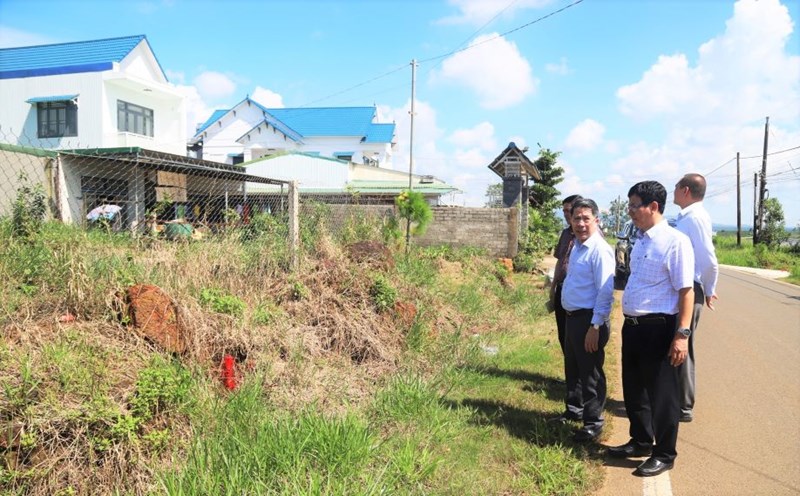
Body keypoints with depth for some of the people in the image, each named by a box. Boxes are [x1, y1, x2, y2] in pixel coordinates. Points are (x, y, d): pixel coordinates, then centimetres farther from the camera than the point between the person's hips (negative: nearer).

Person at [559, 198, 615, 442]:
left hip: (589, 320, -9)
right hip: (572, 317, 9)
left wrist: (595, 326, -22)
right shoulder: (577, 246, 9)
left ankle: (593, 422, 20)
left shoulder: (600, 250, -19)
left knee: (590, 373, 5)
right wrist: (572, 318, 17)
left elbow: (605, 293, -22)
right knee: (572, 369, 22)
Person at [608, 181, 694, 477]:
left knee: (661, 394, 7)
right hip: (632, 327, 8)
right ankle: (640, 442, 40)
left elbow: (686, 291, -18)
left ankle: (664, 455, 26)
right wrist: (630, 323, 18)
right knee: (633, 390, 20)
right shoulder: (640, 242, 11)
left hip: (658, 328, -8)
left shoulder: (675, 241, -15)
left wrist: (682, 334, -21)